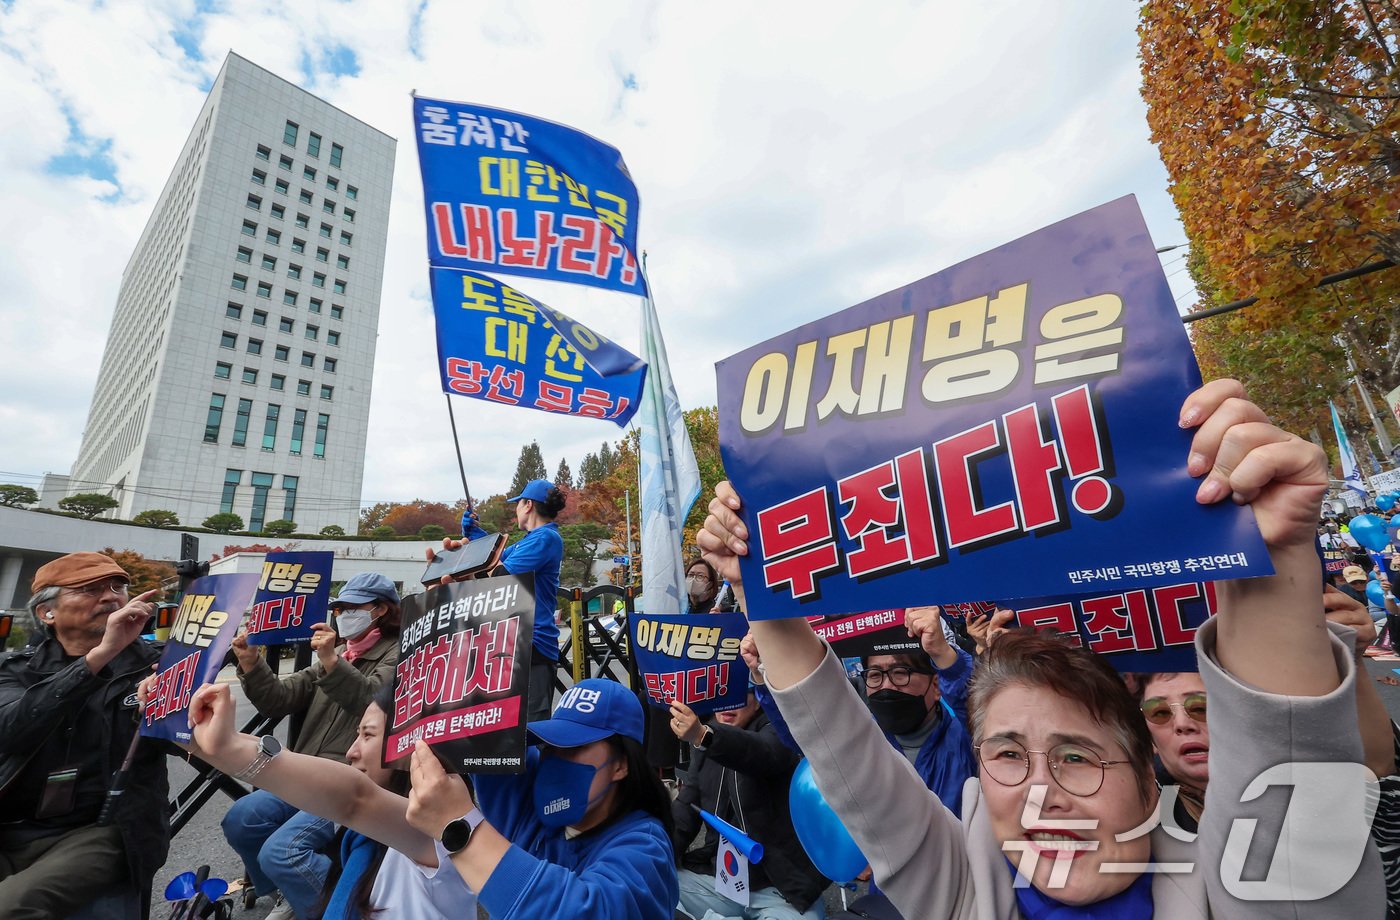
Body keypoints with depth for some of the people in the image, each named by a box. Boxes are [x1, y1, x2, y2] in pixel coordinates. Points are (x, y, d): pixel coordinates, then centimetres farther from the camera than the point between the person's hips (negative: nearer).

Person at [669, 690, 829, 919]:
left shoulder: (774, 731, -13)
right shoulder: (709, 746, 7)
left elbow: (762, 753, -37)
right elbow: (686, 806, 7)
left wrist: (702, 736, -56)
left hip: (781, 888, -5)